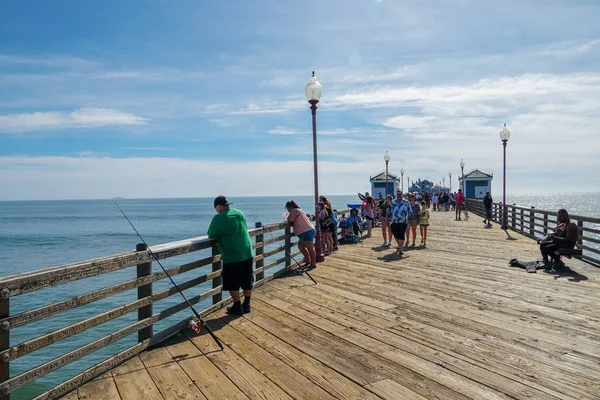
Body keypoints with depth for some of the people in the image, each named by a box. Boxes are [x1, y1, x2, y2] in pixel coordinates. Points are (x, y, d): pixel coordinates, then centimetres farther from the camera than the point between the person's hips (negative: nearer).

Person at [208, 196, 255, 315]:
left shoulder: (218, 218, -11)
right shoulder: (240, 213, 7)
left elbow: (211, 236, -3)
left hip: (232, 257, -6)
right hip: (247, 254, 6)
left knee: (233, 284, 9)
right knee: (247, 282, 16)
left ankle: (237, 307, 16)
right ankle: (246, 305, 24)